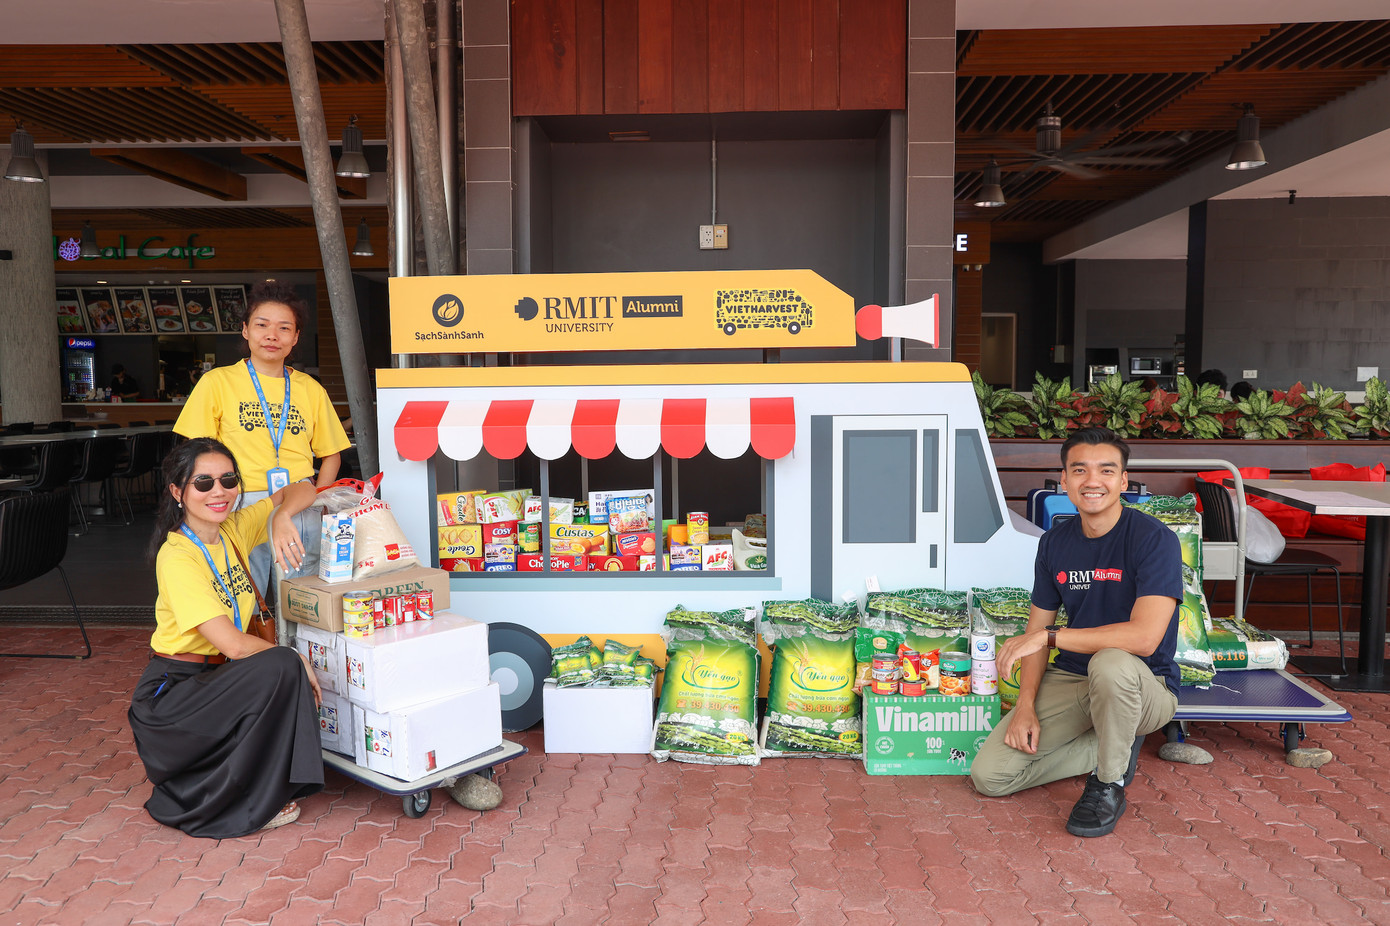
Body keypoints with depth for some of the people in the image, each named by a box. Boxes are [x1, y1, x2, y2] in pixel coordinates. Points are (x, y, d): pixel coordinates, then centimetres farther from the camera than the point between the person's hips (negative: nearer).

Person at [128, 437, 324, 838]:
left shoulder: (234, 529, 1)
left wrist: (280, 516, -13)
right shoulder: (178, 557, -20)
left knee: (297, 688, -16)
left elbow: (301, 489, 8)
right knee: (280, 668, -28)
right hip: (173, 691, -7)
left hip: (217, 678, 7)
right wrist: (294, 659, -14)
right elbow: (232, 644, -25)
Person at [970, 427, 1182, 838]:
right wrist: (1026, 705, -8)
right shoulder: (1055, 542, 2)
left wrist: (1047, 636, -25)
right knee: (989, 776, -7)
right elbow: (1037, 629, 6)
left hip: (1144, 687, -5)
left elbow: (1144, 636, -29)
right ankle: (1112, 747, 13)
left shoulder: (1154, 539, -17)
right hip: (1068, 679, 5)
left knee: (1111, 664, -42)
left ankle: (1108, 785, -14)